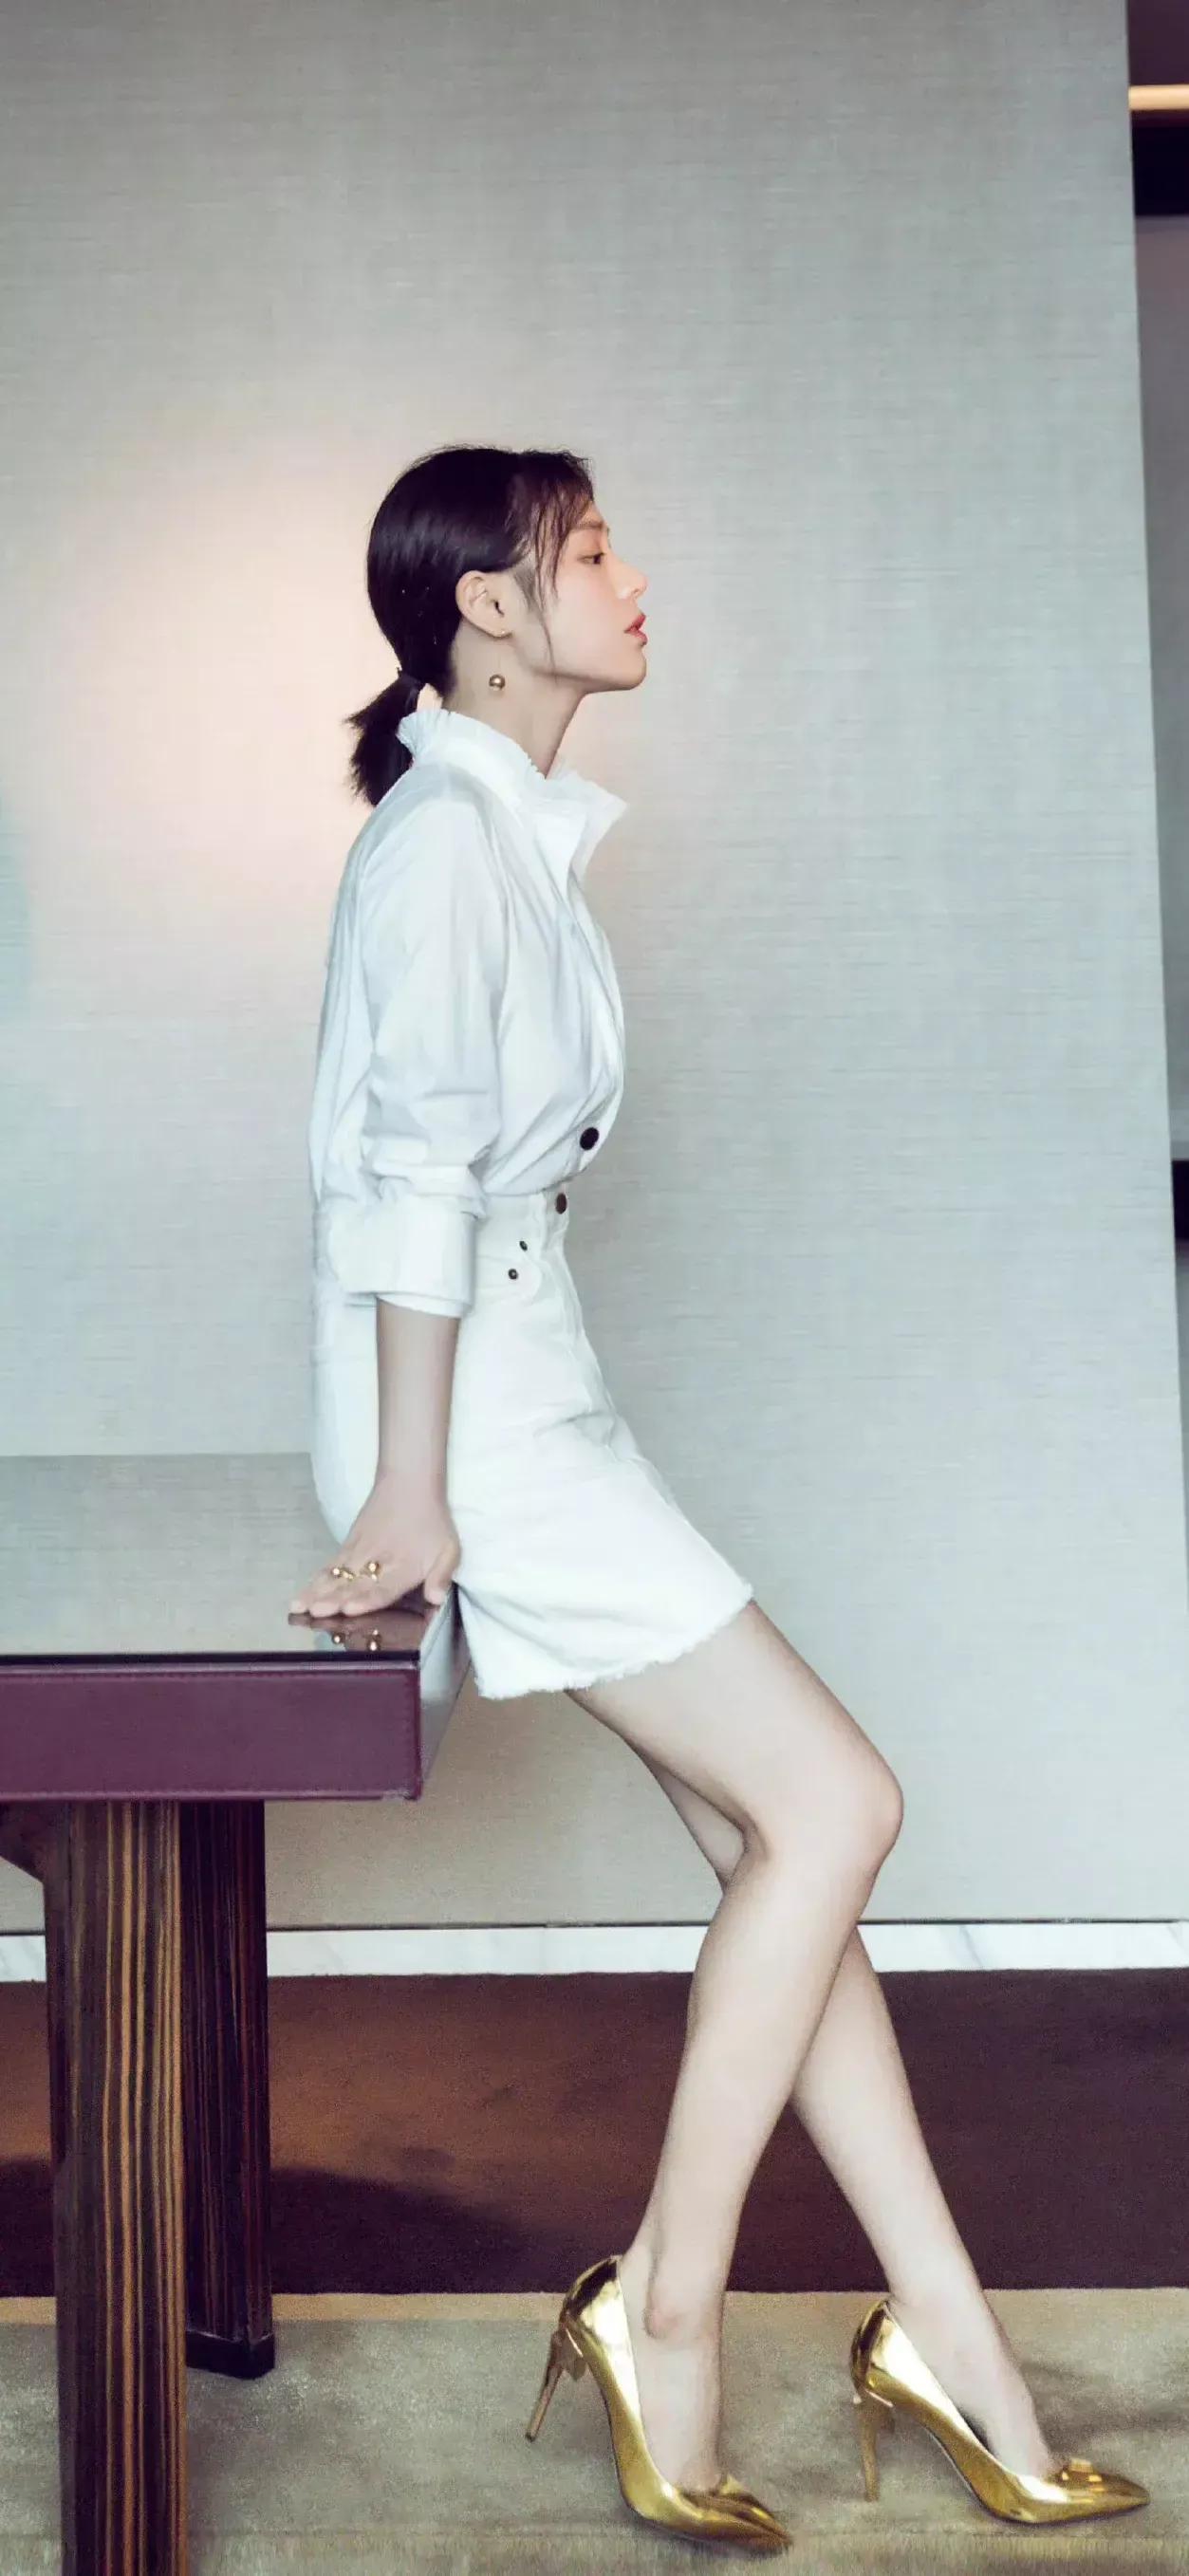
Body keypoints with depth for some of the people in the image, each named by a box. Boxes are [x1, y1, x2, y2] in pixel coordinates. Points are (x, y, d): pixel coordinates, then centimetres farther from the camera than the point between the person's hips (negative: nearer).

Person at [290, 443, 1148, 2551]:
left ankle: (951, 2346, 14)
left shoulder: (515, 833, 18)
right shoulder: (445, 834, -11)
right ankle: (665, 2310, 3)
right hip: (470, 1408, -9)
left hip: (535, 1395, 9)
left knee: (774, 1840, 6)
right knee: (828, 1806, -9)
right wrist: (408, 1492, -20)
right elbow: (415, 1173, -18)